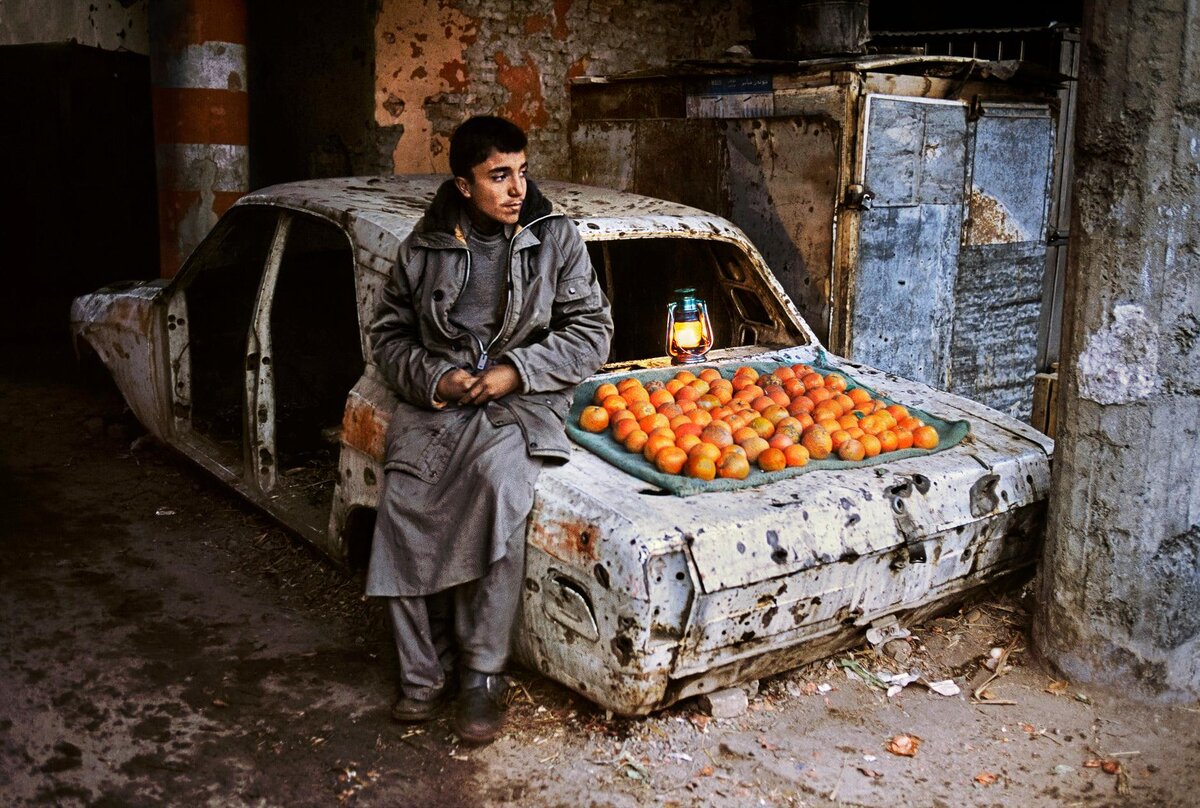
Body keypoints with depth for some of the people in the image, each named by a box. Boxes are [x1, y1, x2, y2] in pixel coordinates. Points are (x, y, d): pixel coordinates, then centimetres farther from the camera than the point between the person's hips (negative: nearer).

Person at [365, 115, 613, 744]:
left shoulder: (556, 238, 7)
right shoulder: (426, 246, 11)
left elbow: (591, 332, 4)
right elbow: (389, 333, 16)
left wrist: (516, 371, -9)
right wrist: (432, 378, -5)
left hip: (521, 403, -2)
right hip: (436, 401, 2)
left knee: (499, 481, -33)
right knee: (403, 502, -24)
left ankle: (483, 674, -21)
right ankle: (424, 671, -8)